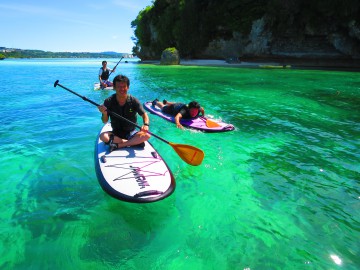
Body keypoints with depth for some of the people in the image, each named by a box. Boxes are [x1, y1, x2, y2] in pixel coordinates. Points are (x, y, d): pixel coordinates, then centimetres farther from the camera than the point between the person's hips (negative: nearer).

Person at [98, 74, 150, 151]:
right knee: (103, 136, -30)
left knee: (146, 135, -27)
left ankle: (118, 145, -24)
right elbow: (105, 121, -6)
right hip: (116, 133, 0)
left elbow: (144, 114, -7)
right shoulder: (109, 101, -8)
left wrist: (146, 124, -28)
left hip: (131, 133, 0)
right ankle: (135, 142, -23)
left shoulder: (133, 101, -9)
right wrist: (104, 113, -29)